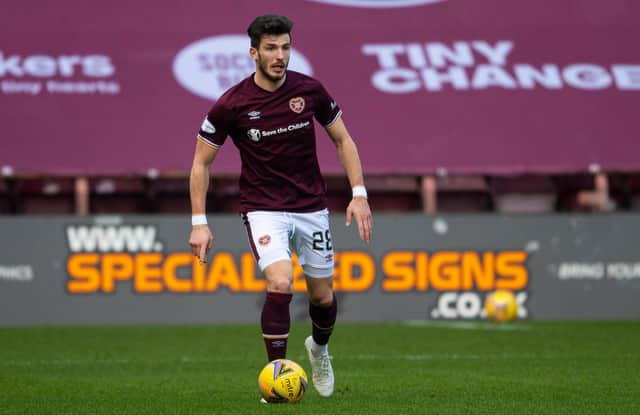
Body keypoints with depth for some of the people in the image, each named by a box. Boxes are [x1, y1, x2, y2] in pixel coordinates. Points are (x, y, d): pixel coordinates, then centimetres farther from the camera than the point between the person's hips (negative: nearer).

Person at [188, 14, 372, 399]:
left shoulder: (310, 90, -6)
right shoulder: (232, 104, -13)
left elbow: (342, 139, 7)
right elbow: (202, 161, -3)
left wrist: (359, 194, -2)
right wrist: (199, 222, -7)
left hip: (312, 206, 3)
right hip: (264, 207, -3)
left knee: (322, 295, 10)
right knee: (280, 284, -25)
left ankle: (319, 348, 45)